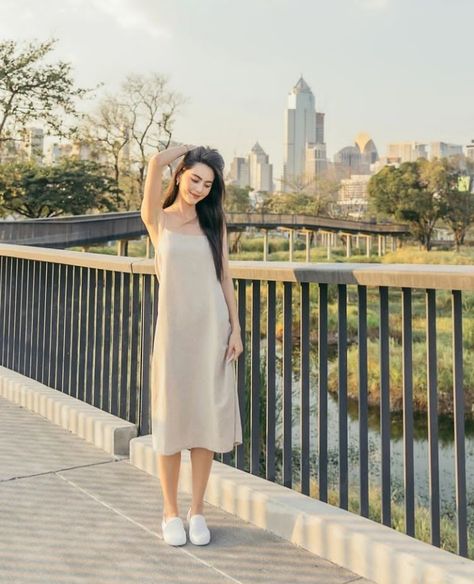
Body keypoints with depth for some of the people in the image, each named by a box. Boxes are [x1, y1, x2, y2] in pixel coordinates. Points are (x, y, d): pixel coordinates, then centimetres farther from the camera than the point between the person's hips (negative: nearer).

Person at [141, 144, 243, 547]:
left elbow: (225, 278, 9)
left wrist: (235, 329, 3)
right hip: (174, 328, -2)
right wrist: (190, 147, 7)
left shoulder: (214, 222, 10)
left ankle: (197, 511, 18)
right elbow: (156, 162, -11)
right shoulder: (158, 220, 2)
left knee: (207, 417, 5)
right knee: (172, 418, 3)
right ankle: (171, 512, 18)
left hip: (212, 328, 2)